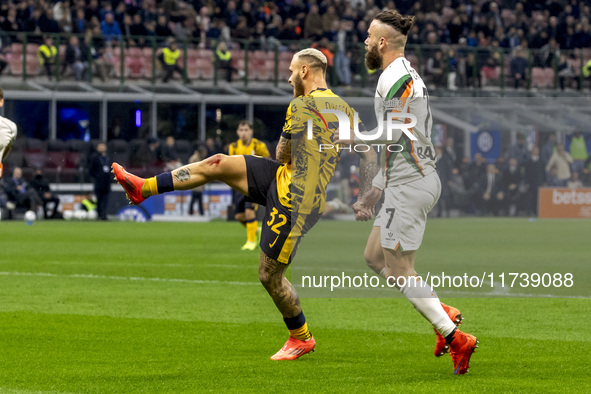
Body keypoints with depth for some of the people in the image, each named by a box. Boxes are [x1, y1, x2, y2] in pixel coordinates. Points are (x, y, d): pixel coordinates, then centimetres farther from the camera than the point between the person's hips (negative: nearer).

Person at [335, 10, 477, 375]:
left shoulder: (395, 77, -14)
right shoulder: (407, 76, 19)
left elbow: (392, 135, -23)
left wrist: (352, 138, -10)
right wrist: (375, 190, 21)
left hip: (410, 185, -10)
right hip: (414, 180, 10)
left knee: (399, 270, -6)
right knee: (374, 256, 16)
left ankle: (456, 340, -7)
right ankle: (444, 314, 11)